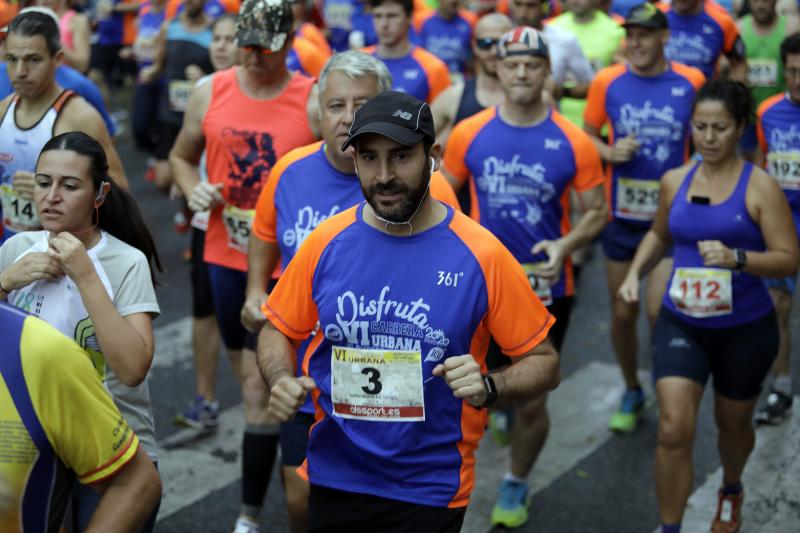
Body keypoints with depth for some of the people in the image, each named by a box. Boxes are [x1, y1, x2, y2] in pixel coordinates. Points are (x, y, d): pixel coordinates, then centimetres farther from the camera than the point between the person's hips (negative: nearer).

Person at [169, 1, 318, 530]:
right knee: (253, 376, 18)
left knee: (261, 387, -5)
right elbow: (182, 157, 16)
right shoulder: (210, 93, 2)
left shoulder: (314, 102, -9)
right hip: (226, 256, 4)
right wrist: (194, 190, -4)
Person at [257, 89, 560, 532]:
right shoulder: (327, 243, -5)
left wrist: (488, 387, -25)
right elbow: (277, 331, 8)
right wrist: (282, 381, -12)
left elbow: (543, 362, -6)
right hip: (333, 479, 3)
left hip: (430, 492, -3)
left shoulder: (479, 254, -14)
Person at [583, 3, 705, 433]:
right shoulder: (607, 82, -4)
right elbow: (586, 135, 6)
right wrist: (610, 152, -14)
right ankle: (632, 392, 33)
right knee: (622, 314, 10)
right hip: (621, 216, 2)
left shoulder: (691, 82, -5)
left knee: (659, 310, -13)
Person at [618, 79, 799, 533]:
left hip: (745, 328, -2)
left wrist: (736, 258, -30)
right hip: (681, 324, 2)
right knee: (674, 430, -13)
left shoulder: (760, 186, -11)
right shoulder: (675, 181, 1)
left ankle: (731, 490, 52)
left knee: (734, 424, 20)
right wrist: (635, 273, 5)